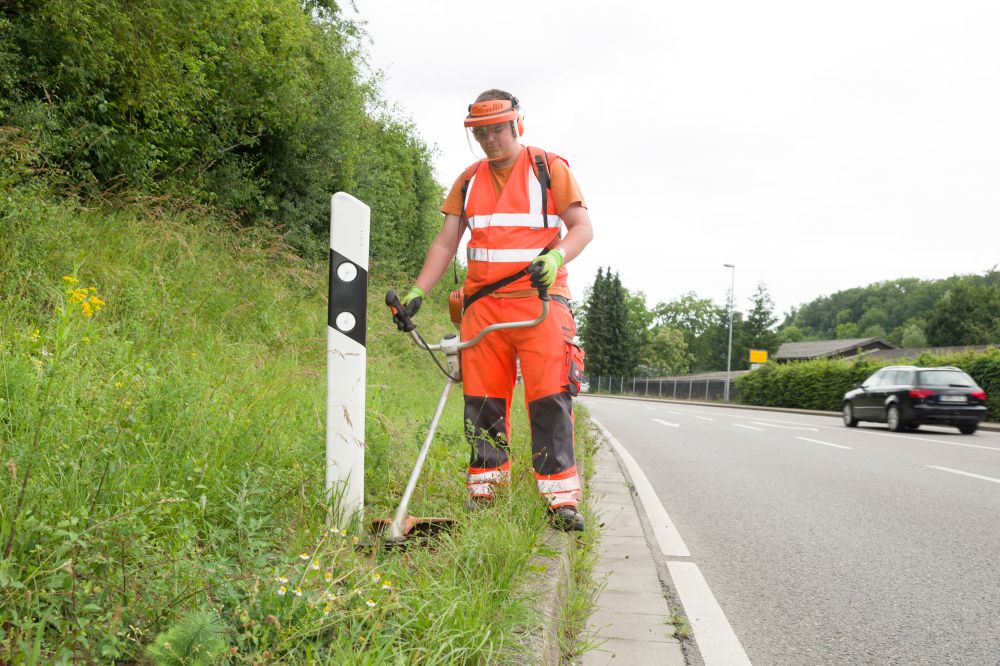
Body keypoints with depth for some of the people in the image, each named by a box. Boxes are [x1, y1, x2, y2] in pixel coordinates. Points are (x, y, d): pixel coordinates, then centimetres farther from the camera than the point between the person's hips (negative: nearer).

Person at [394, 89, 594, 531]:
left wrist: (555, 258, -22)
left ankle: (561, 498, -8)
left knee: (550, 398, -10)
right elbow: (446, 242, 15)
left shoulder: (549, 168, 3)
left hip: (538, 301, -4)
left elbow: (582, 227, -1)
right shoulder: (468, 181, 16)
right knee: (482, 401, 3)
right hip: (482, 304, 4)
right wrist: (417, 292, 3)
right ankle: (483, 493, 11)